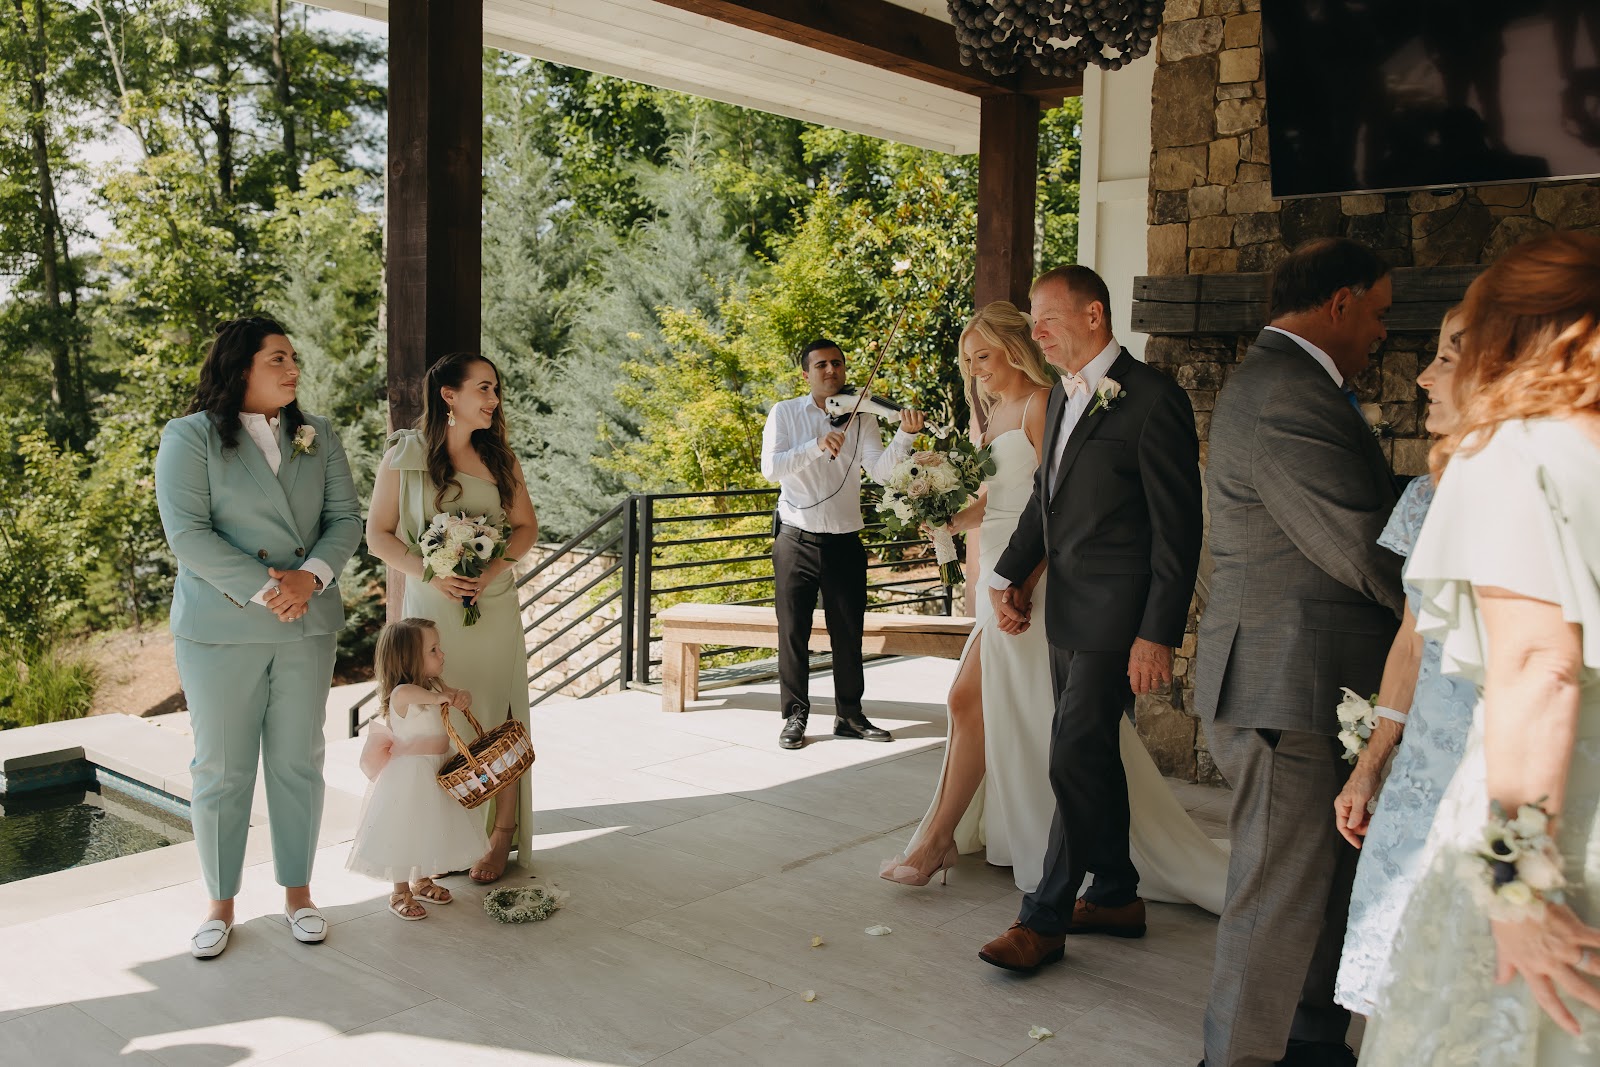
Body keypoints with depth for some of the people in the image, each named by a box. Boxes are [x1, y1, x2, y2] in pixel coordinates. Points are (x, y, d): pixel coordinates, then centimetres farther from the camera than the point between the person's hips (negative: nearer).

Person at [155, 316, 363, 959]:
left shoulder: (318, 437, 8)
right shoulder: (189, 438, -4)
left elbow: (345, 518, 4)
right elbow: (187, 533, -12)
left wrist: (310, 577, -13)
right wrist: (262, 590, -18)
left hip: (308, 625, 3)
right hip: (220, 629, -3)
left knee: (298, 762, 9)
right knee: (221, 768, 5)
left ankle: (297, 891, 24)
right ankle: (220, 904, 20)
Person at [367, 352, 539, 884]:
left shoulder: (500, 456, 8)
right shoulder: (404, 456, 0)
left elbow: (526, 526, 9)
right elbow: (378, 534, 0)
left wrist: (494, 569, -9)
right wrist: (430, 574, -15)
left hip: (494, 605, 2)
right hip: (431, 606, -2)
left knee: (495, 718, 3)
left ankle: (501, 836, 12)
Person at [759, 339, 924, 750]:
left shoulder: (861, 418, 4)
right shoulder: (784, 413, 0)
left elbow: (881, 469, -11)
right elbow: (771, 468, -14)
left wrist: (905, 435, -29)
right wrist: (817, 446, -28)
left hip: (845, 543, 2)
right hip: (797, 542, -2)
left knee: (849, 634, 8)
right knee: (793, 633, 4)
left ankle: (849, 715, 21)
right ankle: (794, 716, 16)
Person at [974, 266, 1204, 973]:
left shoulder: (1152, 399, -14)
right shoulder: (1063, 395, 12)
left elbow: (1178, 528, -15)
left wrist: (1158, 634, -18)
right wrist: (1008, 576, 8)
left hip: (1116, 618, -9)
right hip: (1066, 610, 9)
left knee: (1074, 760, -6)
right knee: (1093, 756, 16)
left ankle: (1044, 919, 6)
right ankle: (1115, 896, 30)